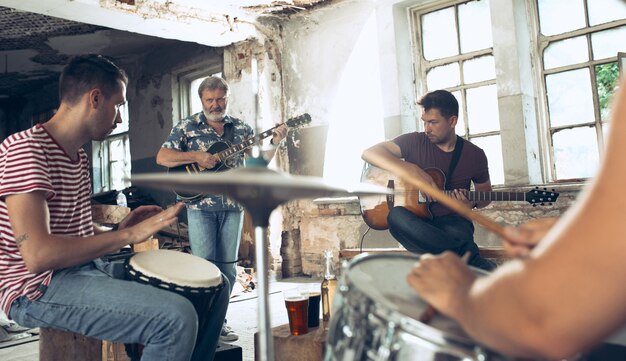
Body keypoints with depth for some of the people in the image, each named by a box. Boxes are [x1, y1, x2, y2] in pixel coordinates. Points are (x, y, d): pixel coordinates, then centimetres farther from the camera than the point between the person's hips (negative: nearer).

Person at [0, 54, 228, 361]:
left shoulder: (79, 155, 14)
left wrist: (116, 231, 3)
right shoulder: (25, 148, -16)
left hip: (88, 267, 9)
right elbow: (38, 254, -26)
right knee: (176, 316, -31)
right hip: (39, 288, -9)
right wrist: (126, 236, -21)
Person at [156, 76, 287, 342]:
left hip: (233, 205, 3)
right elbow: (162, 157, -4)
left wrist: (274, 142, -11)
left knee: (227, 267, 8)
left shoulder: (241, 128, 9)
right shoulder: (187, 127, 2)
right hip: (200, 205, -3)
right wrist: (196, 156, -16)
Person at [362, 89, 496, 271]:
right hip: (416, 221, 3)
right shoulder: (415, 142, -2)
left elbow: (486, 194, 17)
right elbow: (369, 153, -13)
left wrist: (471, 203, -9)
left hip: (453, 221, -2)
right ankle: (470, 257, -34)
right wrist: (412, 169, -24)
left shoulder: (474, 154, 4)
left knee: (459, 234, -41)